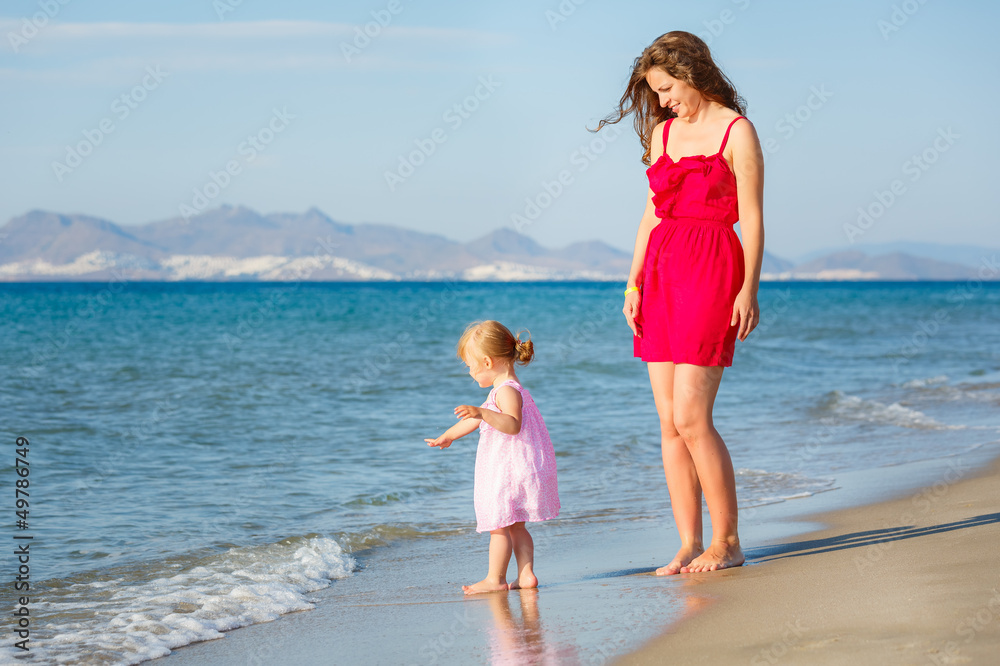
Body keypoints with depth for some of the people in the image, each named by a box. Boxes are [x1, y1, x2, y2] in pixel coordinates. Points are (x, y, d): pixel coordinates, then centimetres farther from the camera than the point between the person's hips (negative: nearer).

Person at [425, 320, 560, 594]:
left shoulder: (507, 390, -16)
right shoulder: (504, 389, 17)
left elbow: (513, 424, -32)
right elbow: (476, 420, 30)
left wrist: (482, 413, -42)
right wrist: (448, 436, 39)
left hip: (508, 471, -10)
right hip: (506, 471, 10)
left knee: (499, 526, -5)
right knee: (515, 526, 11)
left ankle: (495, 579, -1)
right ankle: (526, 574, 10)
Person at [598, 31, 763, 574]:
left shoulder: (735, 131, -3)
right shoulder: (662, 131, 16)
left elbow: (751, 217, -7)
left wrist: (749, 288, -14)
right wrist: (634, 281, 9)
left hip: (712, 271, -7)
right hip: (661, 270, 7)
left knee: (690, 418, -12)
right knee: (669, 422, 3)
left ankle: (727, 542, -1)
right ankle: (689, 547, 7)